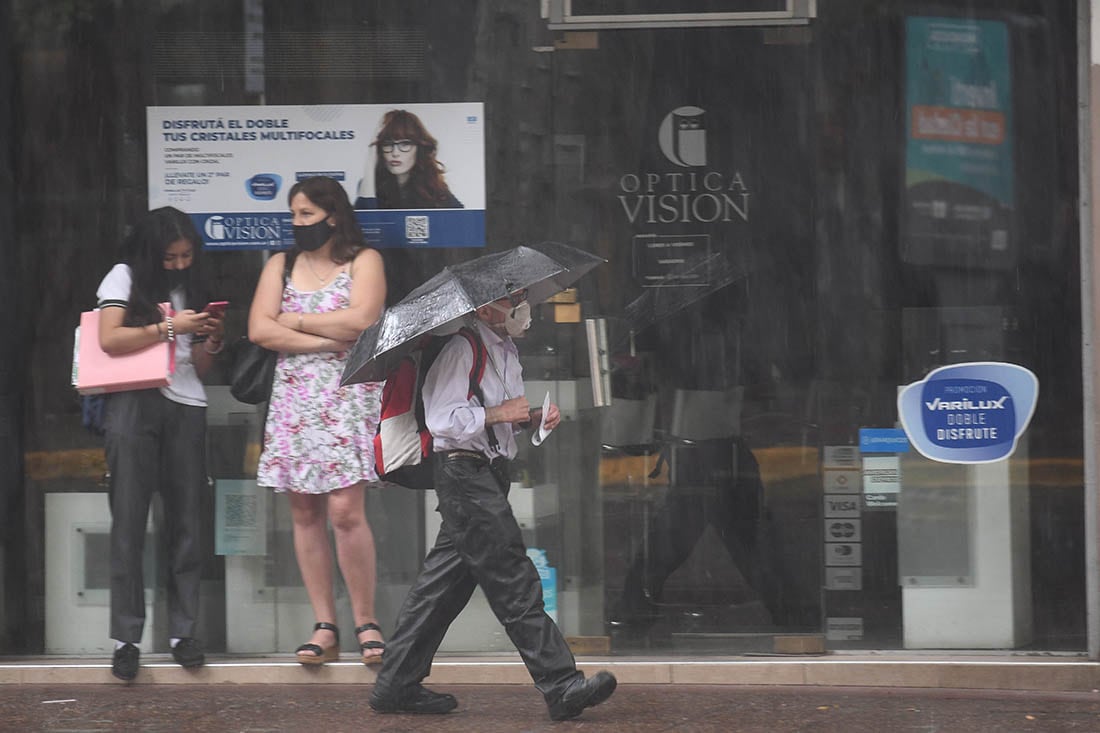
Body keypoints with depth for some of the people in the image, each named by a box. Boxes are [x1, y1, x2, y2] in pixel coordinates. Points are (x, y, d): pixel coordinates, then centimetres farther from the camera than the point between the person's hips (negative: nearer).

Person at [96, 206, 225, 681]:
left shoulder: (189, 288, 21)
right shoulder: (124, 277, 6)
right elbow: (110, 340, -9)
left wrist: (211, 342, -1)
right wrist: (170, 327, -10)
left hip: (186, 409, 5)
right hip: (135, 406, -4)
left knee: (186, 523, 0)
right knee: (129, 524, -6)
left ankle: (183, 632, 4)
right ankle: (126, 639, -5)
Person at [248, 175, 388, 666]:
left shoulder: (363, 261, 4)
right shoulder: (280, 265, 14)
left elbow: (361, 319, -13)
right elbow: (259, 330, 1)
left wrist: (296, 321, -3)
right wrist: (328, 339, -7)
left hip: (347, 397, -4)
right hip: (294, 399, 4)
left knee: (345, 511, -13)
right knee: (305, 514, 1)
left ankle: (366, 621, -3)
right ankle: (325, 627, 4)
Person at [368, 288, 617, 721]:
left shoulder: (506, 352, 17)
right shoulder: (461, 351, -13)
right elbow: (442, 419, -19)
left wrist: (532, 417, 9)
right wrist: (498, 413, -18)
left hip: (489, 472, 10)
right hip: (464, 473, -10)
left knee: (443, 583, 11)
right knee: (515, 584, -9)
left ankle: (396, 687, 16)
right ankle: (561, 686, -9)